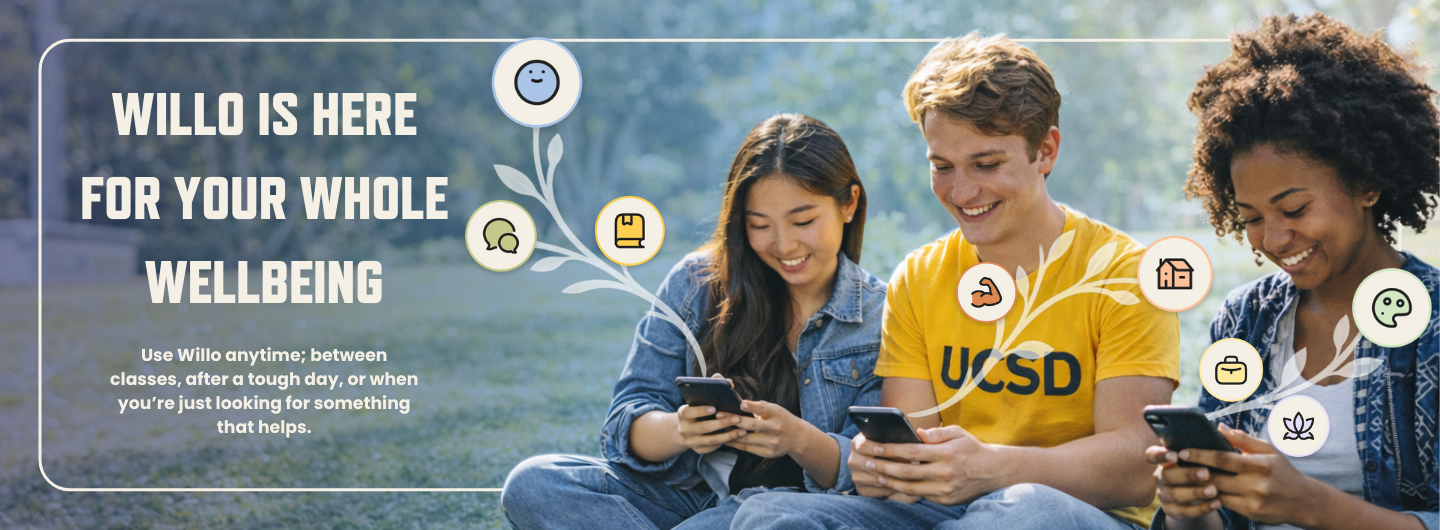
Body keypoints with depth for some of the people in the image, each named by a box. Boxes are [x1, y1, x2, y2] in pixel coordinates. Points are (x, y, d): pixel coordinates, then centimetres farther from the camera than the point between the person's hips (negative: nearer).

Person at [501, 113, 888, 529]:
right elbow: (629, 424, 1)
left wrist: (801, 440, -26)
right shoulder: (695, 285, 5)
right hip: (686, 492, 4)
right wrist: (678, 431, -24)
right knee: (531, 485, -23)